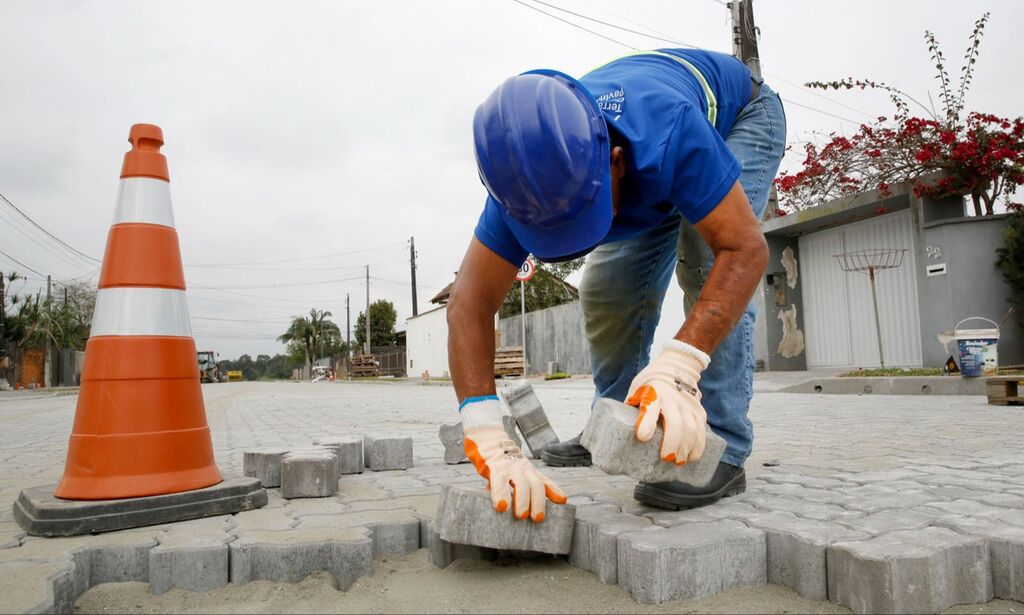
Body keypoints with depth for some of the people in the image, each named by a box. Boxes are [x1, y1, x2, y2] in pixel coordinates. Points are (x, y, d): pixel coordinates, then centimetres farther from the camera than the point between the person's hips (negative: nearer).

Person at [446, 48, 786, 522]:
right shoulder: (528, 175, -33)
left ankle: (720, 448, -22)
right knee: (607, 287, -6)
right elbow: (471, 300, -35)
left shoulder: (669, 129, -47)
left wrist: (677, 367, -60)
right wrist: (489, 439, -46)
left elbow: (744, 248, -45)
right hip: (652, 175, 4)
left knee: (707, 261, -28)